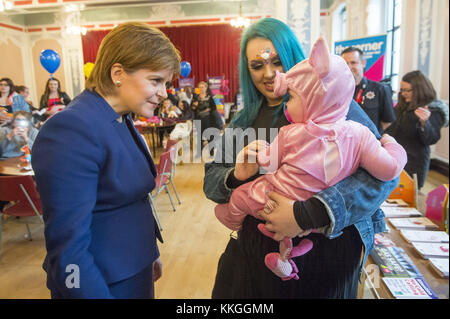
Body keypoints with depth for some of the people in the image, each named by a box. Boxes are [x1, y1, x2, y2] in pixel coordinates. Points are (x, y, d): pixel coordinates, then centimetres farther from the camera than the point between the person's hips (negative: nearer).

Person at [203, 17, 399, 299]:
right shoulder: (244, 121, 6)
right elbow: (210, 181, 7)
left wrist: (309, 214, -29)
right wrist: (234, 178, -17)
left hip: (324, 248, -4)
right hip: (254, 251, 5)